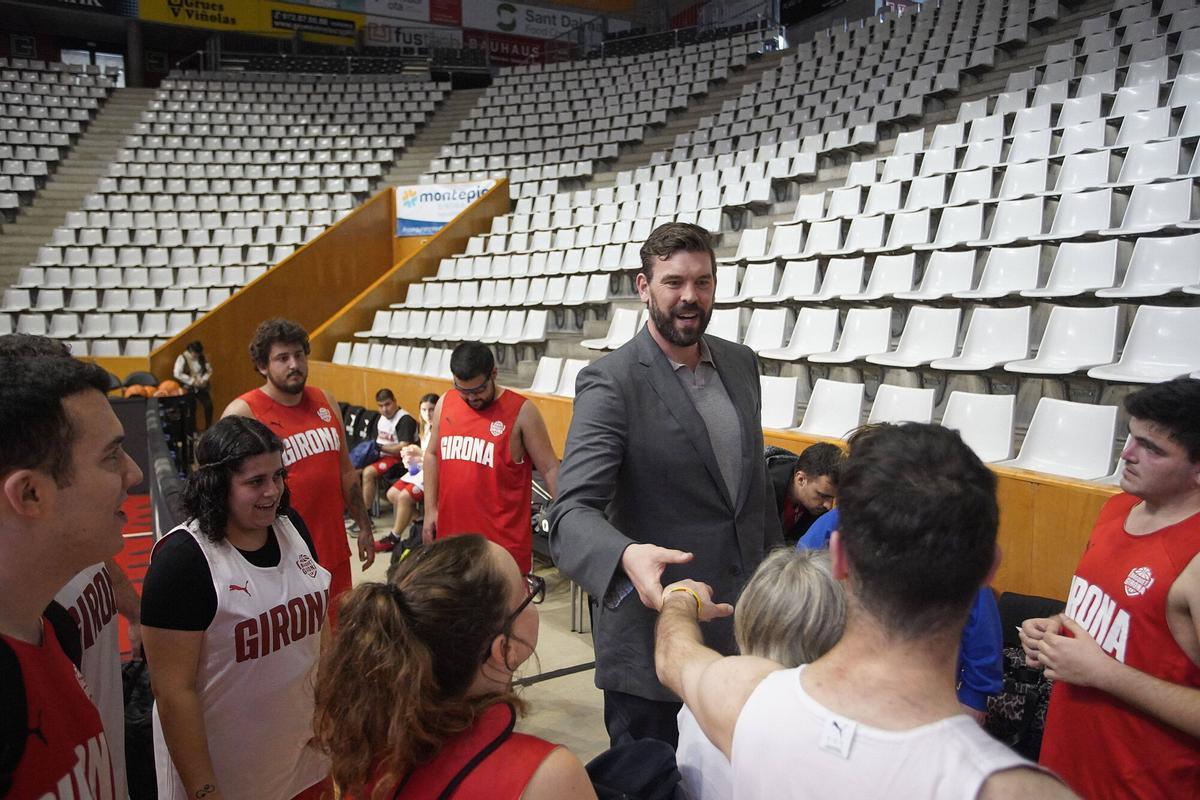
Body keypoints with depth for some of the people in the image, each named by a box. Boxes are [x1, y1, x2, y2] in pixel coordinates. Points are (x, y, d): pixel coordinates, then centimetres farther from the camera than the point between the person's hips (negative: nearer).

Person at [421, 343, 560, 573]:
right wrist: (430, 508, 10)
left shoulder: (521, 411, -10)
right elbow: (432, 456, 15)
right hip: (451, 532, 5)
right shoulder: (445, 403, 4)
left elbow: (549, 469, -7)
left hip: (504, 538, -5)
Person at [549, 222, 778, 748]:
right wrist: (628, 557, -44)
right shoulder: (611, 382, -17)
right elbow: (573, 511, -25)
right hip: (655, 627, -6)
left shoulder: (741, 364, 4)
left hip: (741, 624, 6)